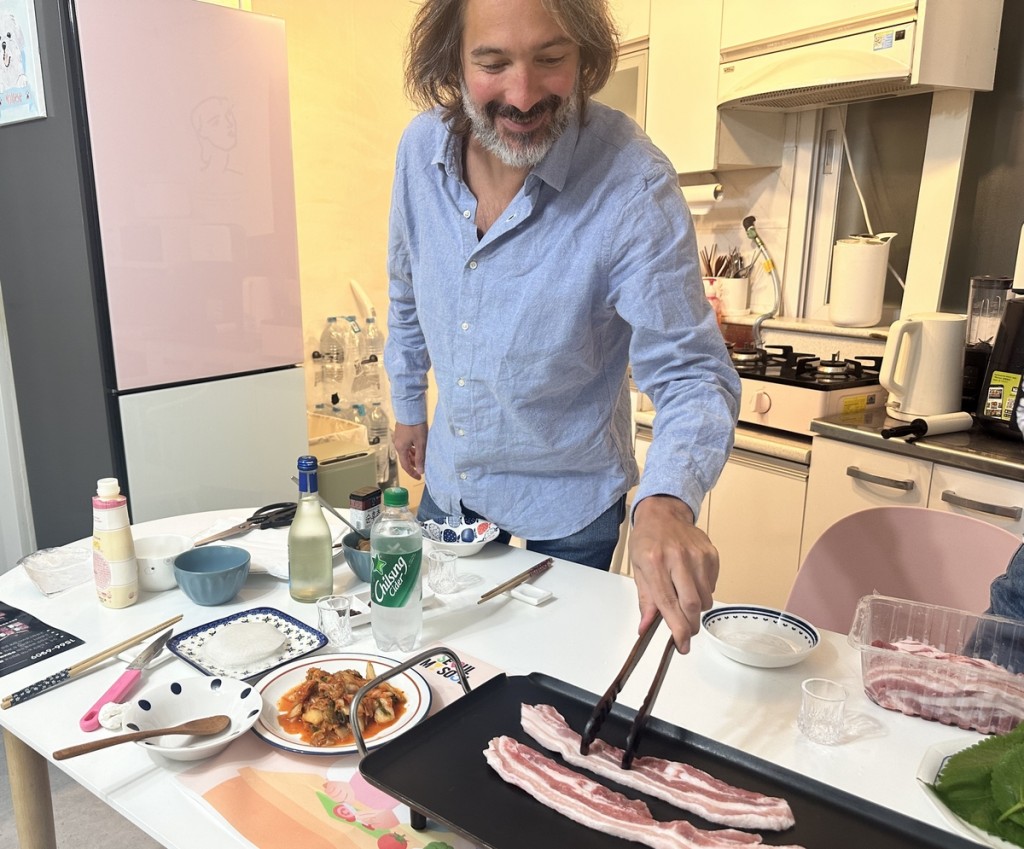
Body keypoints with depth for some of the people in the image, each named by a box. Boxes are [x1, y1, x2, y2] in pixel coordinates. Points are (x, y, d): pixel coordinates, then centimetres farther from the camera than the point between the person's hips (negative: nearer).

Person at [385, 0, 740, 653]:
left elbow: (690, 372, -24)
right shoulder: (422, 146, -10)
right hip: (446, 487, 5)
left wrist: (666, 502, -43)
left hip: (563, 516, -4)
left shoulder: (635, 187, -25)